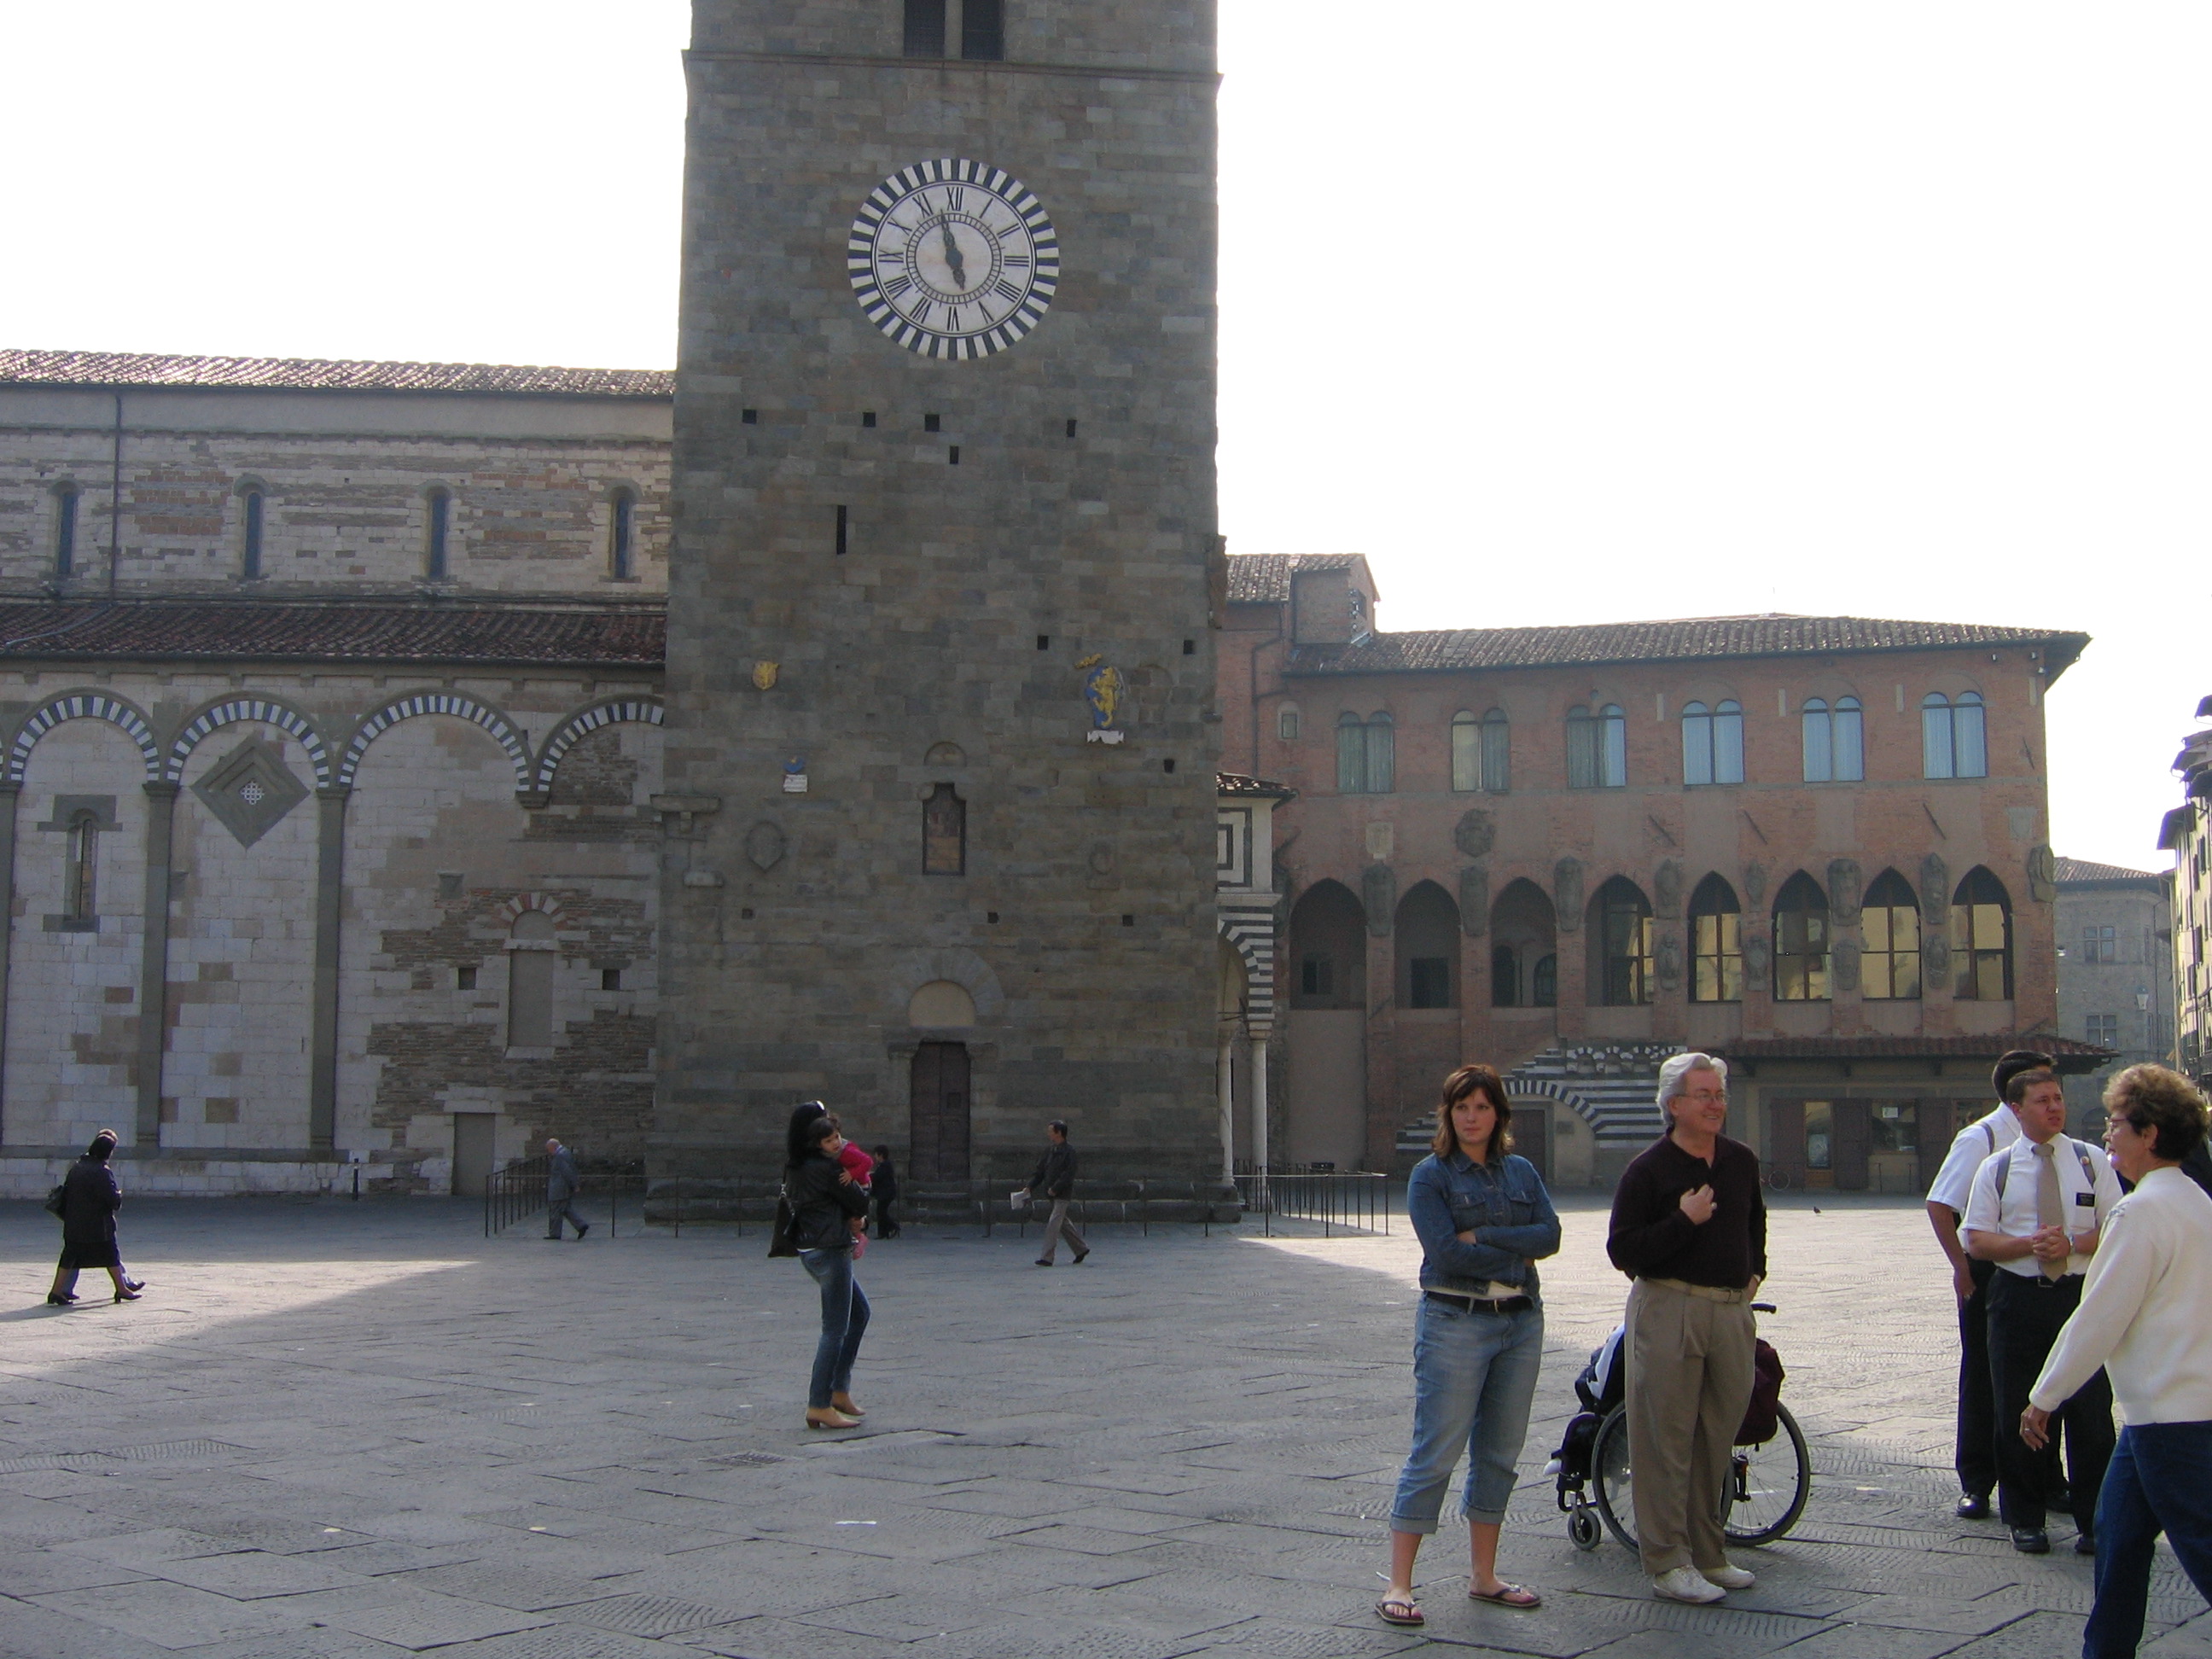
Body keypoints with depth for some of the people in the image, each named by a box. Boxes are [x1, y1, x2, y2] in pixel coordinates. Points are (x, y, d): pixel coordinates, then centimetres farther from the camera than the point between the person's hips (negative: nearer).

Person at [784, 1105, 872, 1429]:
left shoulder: (796, 1166, 11)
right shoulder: (826, 1168, -17)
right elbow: (860, 1205, -10)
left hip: (810, 1250, 10)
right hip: (830, 1251, -10)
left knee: (859, 1312, 21)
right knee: (835, 1329, -6)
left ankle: (840, 1391, 22)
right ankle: (819, 1406, -5)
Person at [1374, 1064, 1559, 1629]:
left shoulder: (1521, 1172, 11)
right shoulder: (1431, 1175, -4)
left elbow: (1550, 1235, -3)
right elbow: (1445, 1251, -15)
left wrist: (1482, 1235, -12)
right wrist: (1516, 1256, -8)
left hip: (1521, 1322, 6)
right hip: (1454, 1322, -5)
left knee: (1500, 1452, 10)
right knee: (1435, 1453, -7)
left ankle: (1483, 1575, 21)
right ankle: (1398, 1586, -3)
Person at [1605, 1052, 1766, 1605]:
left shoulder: (1742, 1161, 11)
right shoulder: (1648, 1169, -8)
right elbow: (1621, 1250, -12)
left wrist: (1754, 1270, 20)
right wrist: (1684, 1220, -18)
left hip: (1732, 1311, 6)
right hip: (1669, 1308, -6)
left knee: (1719, 1436, 12)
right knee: (1667, 1439, -3)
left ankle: (1707, 1554, 24)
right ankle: (1667, 1563, 4)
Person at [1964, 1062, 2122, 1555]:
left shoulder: (2092, 1162, 6)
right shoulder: (1995, 1168, 5)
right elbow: (1977, 1241, 2)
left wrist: (2072, 1243, -15)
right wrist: (2028, 1245, -15)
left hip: (2081, 1293, 0)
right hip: (2018, 1297, 0)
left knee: (2090, 1411, 1)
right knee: (2018, 1412, 4)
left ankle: (2092, 1520, 13)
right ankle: (2025, 1519, 17)